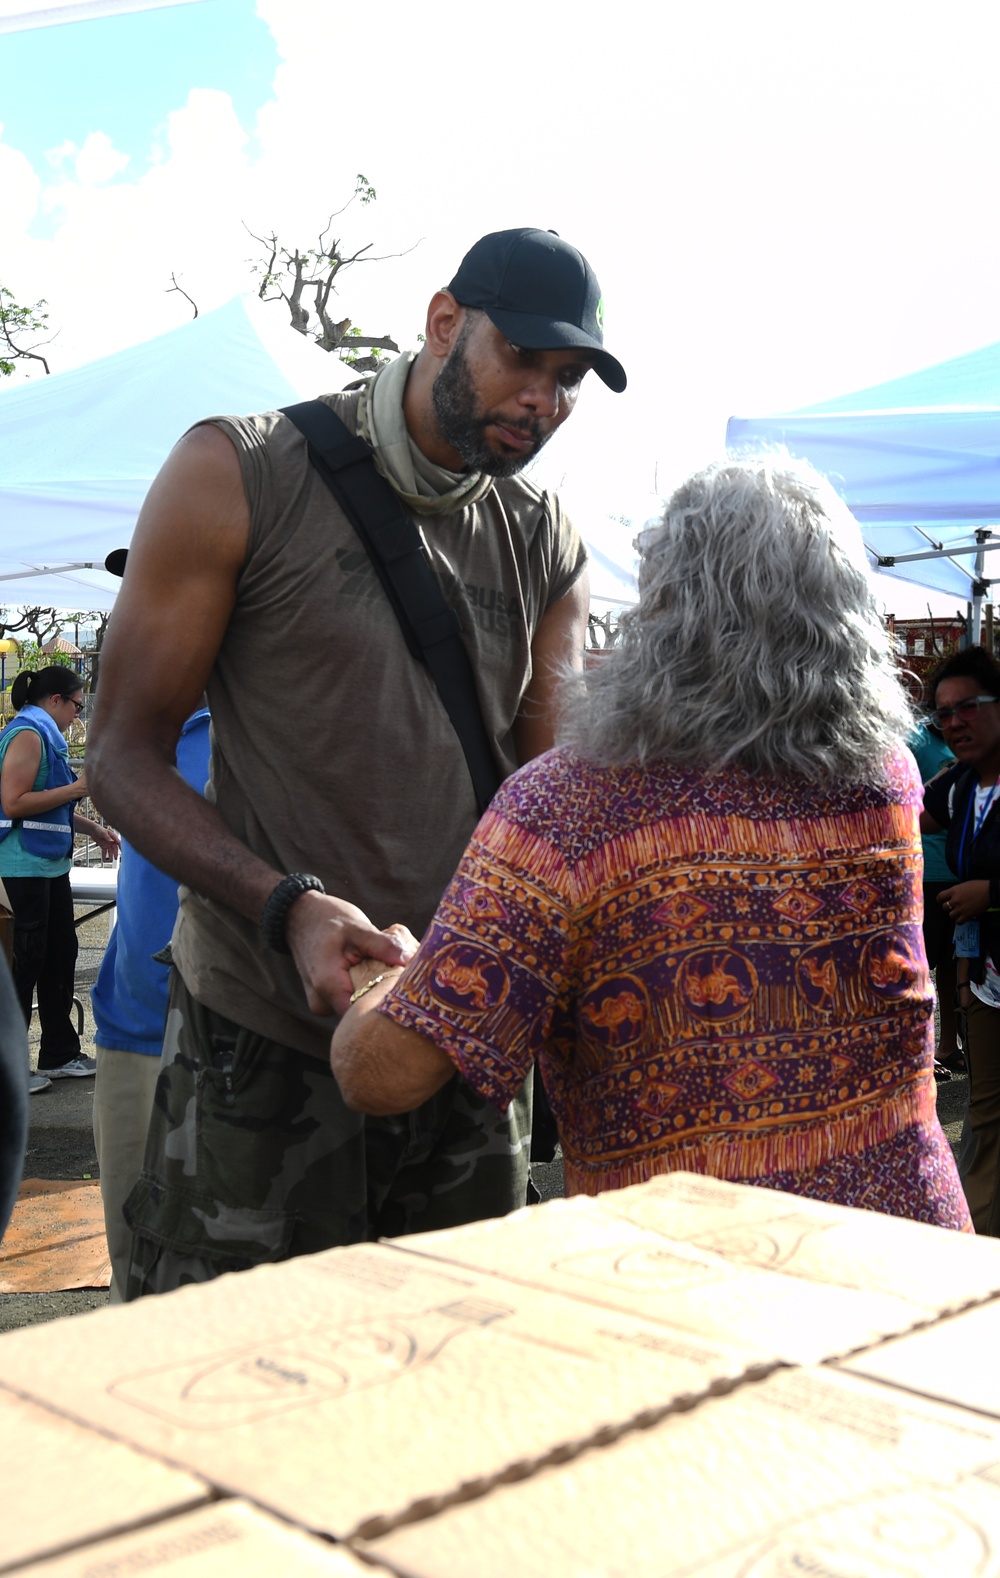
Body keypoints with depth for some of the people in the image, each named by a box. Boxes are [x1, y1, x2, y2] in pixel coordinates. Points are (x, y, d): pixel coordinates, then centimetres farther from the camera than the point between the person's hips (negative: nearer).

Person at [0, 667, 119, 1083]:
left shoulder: (46, 735, 17)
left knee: (61, 953, 14)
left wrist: (92, 829, 20)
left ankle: (59, 1054, 23)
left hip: (49, 863, 10)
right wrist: (76, 789, -19)